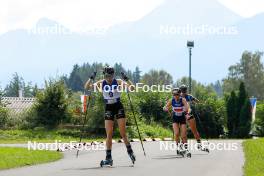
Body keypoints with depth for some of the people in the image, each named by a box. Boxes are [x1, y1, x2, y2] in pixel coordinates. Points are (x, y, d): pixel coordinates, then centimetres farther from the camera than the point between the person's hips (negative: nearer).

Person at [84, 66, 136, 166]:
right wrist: (91, 79, -27)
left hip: (118, 107, -1)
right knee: (109, 135, -3)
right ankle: (108, 158, 0)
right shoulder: (101, 83, -5)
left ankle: (130, 152, 20)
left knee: (123, 133, -2)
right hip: (108, 109, 2)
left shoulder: (118, 82, -9)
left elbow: (131, 87, -19)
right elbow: (87, 87, -11)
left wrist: (126, 80, -34)